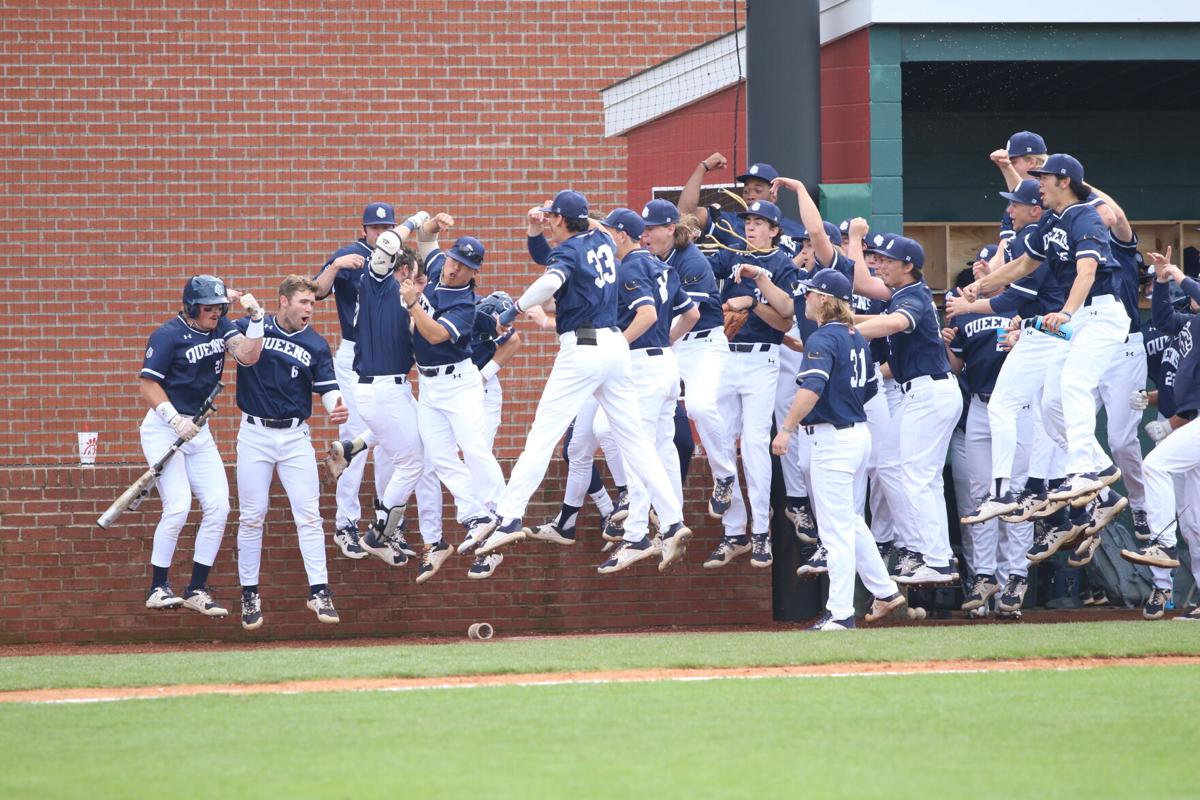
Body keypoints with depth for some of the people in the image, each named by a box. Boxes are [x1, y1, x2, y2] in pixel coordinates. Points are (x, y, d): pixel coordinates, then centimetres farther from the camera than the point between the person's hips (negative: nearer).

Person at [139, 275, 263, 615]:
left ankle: (197, 590, 6)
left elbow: (248, 355, -9)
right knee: (178, 507, -16)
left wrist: (256, 317, -21)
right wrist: (176, 421, -25)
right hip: (163, 429, -7)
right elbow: (147, 383, -15)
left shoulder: (220, 327, 5)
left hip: (198, 431, 7)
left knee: (218, 507, -1)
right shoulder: (169, 335, -13)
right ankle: (158, 589, -4)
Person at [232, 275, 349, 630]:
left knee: (309, 514, -3)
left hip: (295, 437, 1)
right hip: (255, 434, -1)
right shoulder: (252, 328, -1)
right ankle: (249, 595, 12)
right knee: (251, 517, 3)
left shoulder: (316, 345, 3)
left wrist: (337, 409, -22)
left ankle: (319, 592, 1)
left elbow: (327, 388, 1)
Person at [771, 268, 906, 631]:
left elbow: (812, 389, -27)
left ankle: (840, 614, -5)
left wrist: (786, 429, -27)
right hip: (860, 433, 9)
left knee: (836, 528, -6)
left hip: (832, 438, -9)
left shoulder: (822, 339, -15)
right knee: (852, 521, 21)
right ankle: (885, 592, 24)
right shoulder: (856, 339, 12)